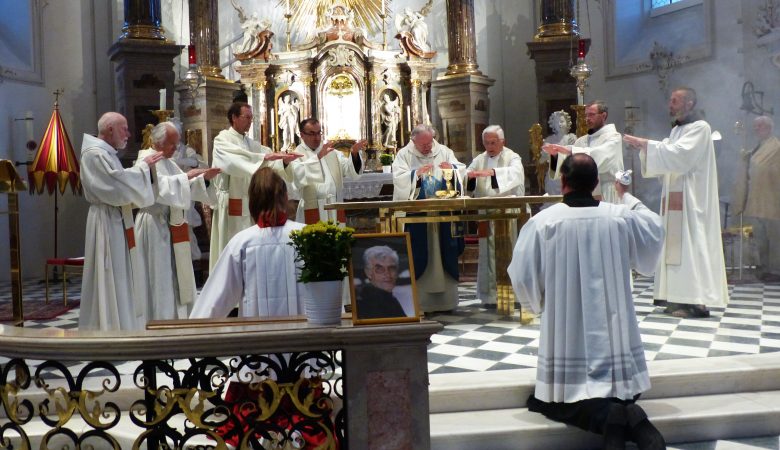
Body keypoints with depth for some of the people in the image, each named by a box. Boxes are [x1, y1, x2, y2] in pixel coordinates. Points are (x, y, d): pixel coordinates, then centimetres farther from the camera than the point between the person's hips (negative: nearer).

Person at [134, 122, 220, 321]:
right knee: (159, 276, -5)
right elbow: (159, 187, -25)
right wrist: (186, 176, -22)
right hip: (155, 225, -9)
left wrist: (204, 178, 0)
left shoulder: (168, 162, 17)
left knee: (174, 274, 11)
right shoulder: (146, 160, -9)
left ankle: (173, 315, 18)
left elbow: (185, 189, 15)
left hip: (172, 225, 9)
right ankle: (158, 319, 2)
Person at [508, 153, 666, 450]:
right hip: (614, 334, 3)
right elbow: (655, 232, 18)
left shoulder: (542, 222, -10)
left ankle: (609, 417, -16)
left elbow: (522, 279, -7)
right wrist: (628, 197, 31)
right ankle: (629, 417, -14)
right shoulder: (621, 217, -2)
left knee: (551, 401, 12)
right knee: (622, 397, 21)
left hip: (568, 338, -3)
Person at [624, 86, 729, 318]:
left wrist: (645, 143, -19)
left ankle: (697, 301, -11)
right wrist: (643, 147, 0)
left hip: (690, 199, -8)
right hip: (675, 198, 9)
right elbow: (667, 155, 16)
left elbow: (679, 154, -20)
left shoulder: (700, 128, -7)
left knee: (690, 244, -11)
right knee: (676, 244, 5)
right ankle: (680, 297, 7)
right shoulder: (677, 130, 19)